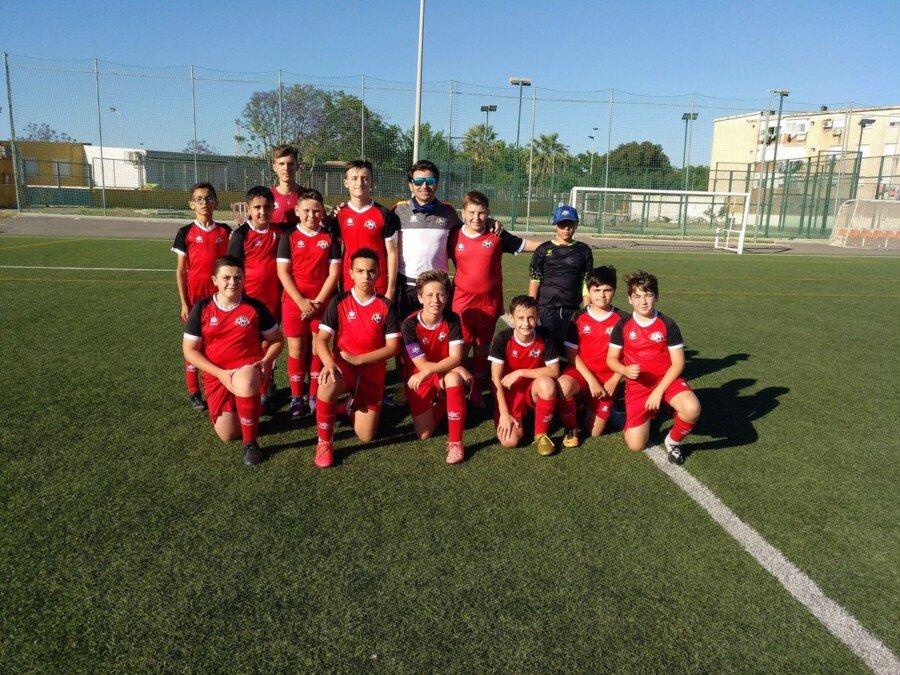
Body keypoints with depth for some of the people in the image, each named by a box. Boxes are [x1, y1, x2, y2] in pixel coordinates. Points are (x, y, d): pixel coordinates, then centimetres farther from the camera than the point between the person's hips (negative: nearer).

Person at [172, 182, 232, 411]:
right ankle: (194, 393, 16)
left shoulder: (225, 231, 4)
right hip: (195, 297, -2)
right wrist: (184, 303, -5)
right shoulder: (186, 233, -2)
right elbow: (180, 271, -1)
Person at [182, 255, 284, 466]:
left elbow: (277, 340, 7)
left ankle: (250, 443, -22)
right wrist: (220, 373, -14)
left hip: (249, 368, -2)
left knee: (244, 382, -40)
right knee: (228, 434, -6)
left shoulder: (255, 307, -4)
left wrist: (264, 362, -13)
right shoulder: (201, 308, -3)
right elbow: (189, 350, -2)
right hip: (216, 375, 2)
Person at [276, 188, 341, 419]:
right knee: (296, 350, 2)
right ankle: (296, 398, 11)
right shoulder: (289, 238, 1)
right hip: (294, 302, -1)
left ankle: (315, 397, 13)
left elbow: (334, 273, 0)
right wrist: (301, 301, -12)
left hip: (322, 303, 1)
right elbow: (283, 272, -4)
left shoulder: (330, 239, 4)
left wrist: (318, 301, -9)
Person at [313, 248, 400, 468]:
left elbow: (392, 347, -6)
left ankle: (352, 406, 32)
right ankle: (324, 442, -17)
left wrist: (358, 359, -17)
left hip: (373, 371, 1)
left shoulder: (385, 306, -2)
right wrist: (329, 363, -29)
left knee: (366, 436, -3)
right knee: (328, 384, -39)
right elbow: (321, 339, -8)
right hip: (342, 367, -1)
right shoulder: (339, 301, -3)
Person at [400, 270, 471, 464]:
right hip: (420, 379, 0)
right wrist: (457, 368, -25)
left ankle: (455, 442, -27)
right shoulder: (410, 324, -20)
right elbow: (421, 365, -21)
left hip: (446, 375, 0)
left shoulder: (452, 320, -15)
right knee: (424, 434, -5)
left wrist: (427, 372, -35)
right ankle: (439, 403, 28)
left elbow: (455, 357, -22)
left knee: (453, 378, -38)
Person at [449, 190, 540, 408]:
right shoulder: (454, 237, -2)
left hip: (490, 302, 1)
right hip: (463, 302, -1)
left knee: (483, 348, 12)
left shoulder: (497, 235, -1)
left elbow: (524, 244, 9)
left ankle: (477, 392, 25)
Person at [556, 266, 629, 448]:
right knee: (562, 386, -37)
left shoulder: (623, 320, -2)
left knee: (595, 432, -3)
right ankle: (571, 429, -9)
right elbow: (572, 354, -4)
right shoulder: (579, 318, -2)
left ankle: (589, 404, 32)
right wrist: (591, 380, -14)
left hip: (607, 379, 1)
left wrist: (613, 382, -11)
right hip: (581, 372, 0)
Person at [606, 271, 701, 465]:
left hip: (666, 380, -1)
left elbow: (678, 363, -7)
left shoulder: (667, 325, -7)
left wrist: (659, 391, -16)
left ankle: (673, 441, -2)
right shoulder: (622, 326, -3)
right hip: (637, 385, 1)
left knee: (692, 409, -34)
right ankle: (647, 414, 27)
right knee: (635, 444, -7)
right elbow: (611, 359, 2)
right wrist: (626, 370, -21)